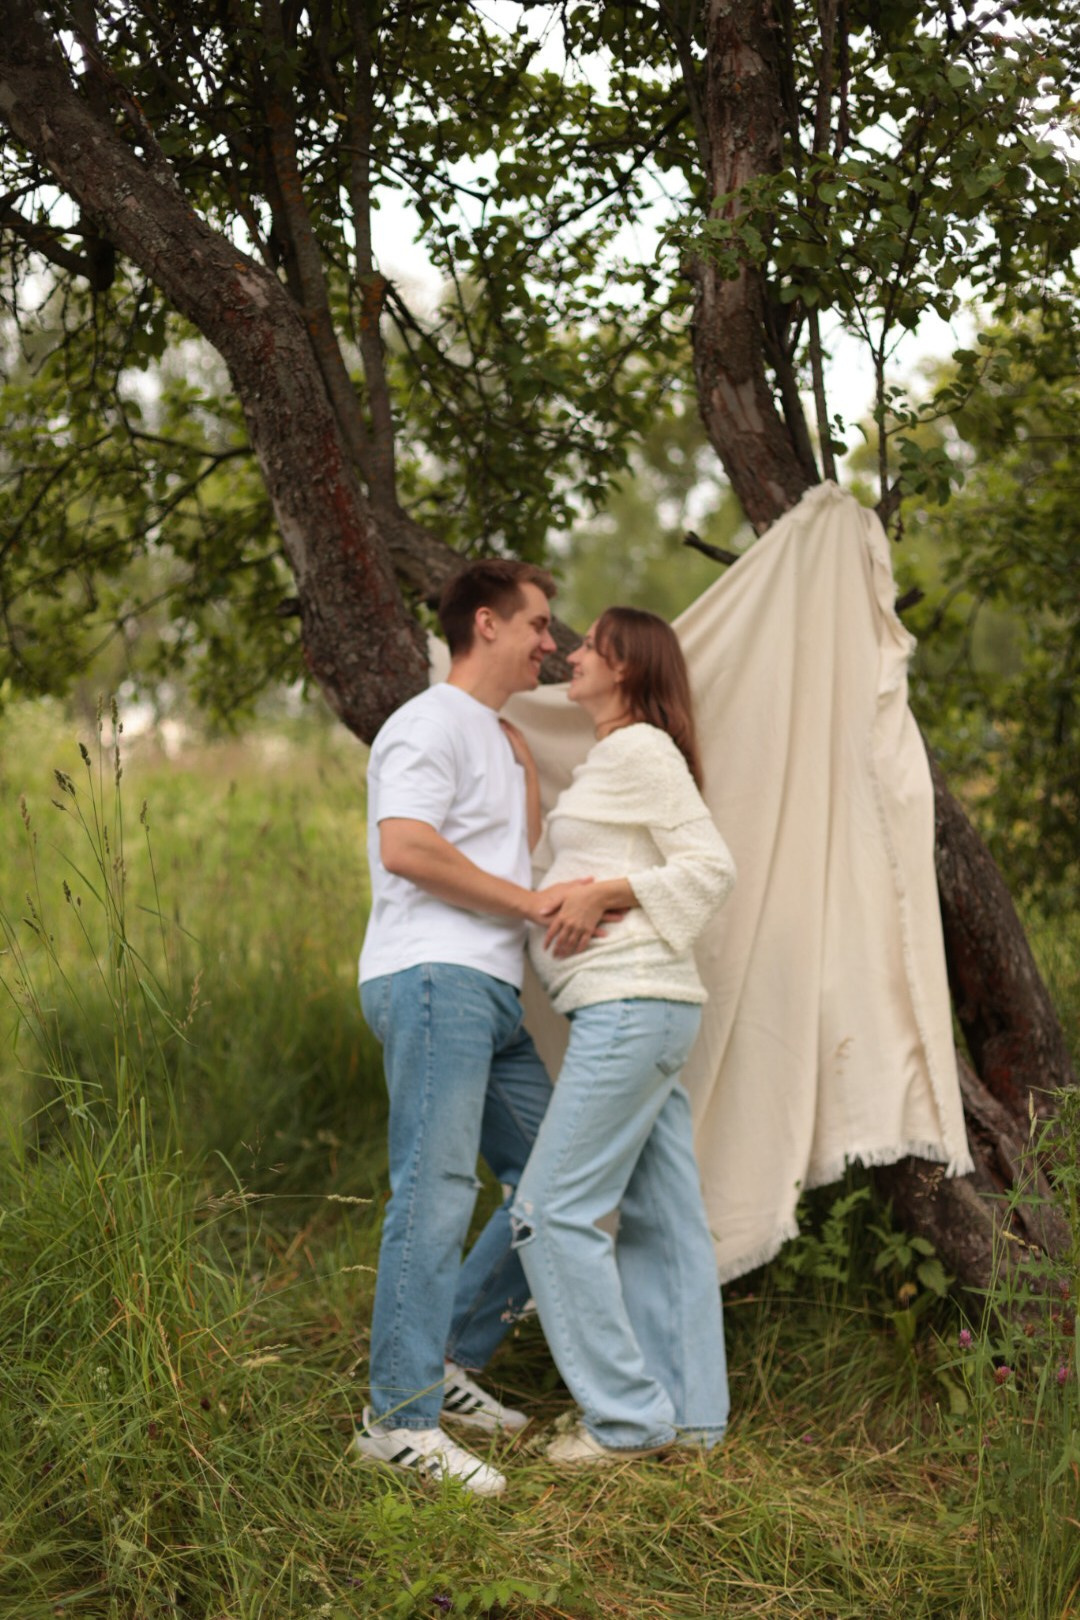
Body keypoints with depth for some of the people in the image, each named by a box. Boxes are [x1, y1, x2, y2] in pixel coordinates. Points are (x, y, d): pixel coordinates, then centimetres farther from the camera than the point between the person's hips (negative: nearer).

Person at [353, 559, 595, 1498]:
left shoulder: (492, 735, 27)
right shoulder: (432, 724, -4)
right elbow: (405, 847, -18)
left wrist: (522, 749, 17)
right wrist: (530, 901, -13)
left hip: (492, 996, 10)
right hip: (432, 979, -10)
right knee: (437, 1188, -15)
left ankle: (448, 1360, 15)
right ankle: (401, 1416, -15)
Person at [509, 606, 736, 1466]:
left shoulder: (641, 749, -8)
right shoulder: (612, 760, 22)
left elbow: (712, 866, -13)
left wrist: (599, 894, -17)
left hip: (630, 1006, -10)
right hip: (644, 1009, 10)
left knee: (555, 1209, -8)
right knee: (661, 1222, 10)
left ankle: (626, 1416, -4)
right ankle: (691, 1414, 14)